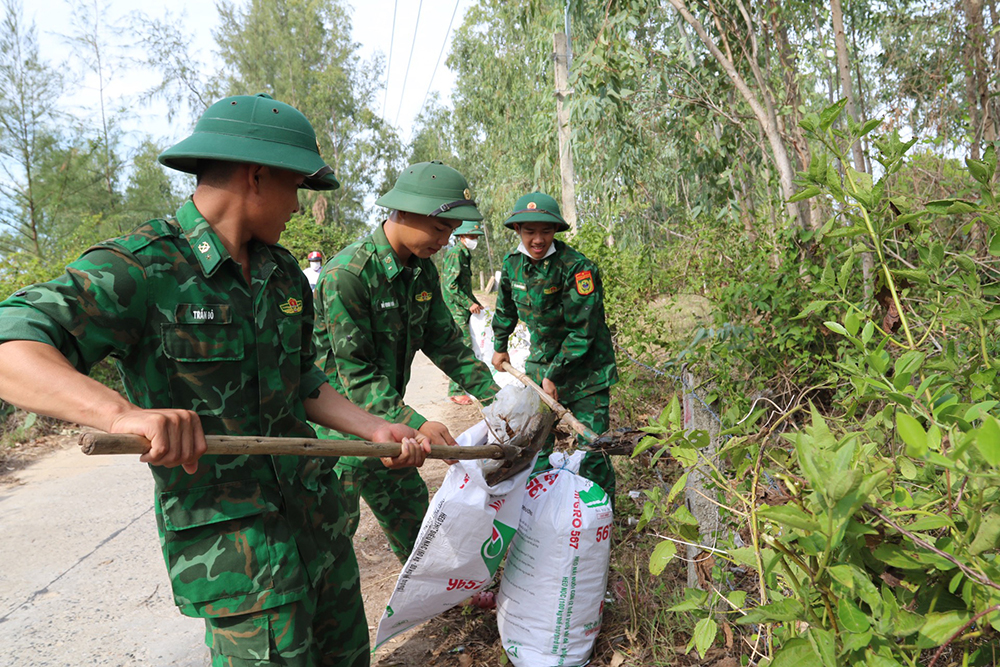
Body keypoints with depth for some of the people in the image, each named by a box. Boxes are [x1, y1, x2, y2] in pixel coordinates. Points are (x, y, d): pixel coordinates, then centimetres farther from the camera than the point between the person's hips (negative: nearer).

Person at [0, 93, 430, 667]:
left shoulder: (284, 273, 7)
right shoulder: (141, 267, -16)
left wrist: (376, 429, 2)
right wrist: (123, 411, -44)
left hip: (317, 513, 7)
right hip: (230, 541, -7)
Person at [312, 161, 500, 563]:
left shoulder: (423, 271, -1)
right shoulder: (347, 274, -26)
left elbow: (444, 341, 6)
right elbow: (356, 374, -27)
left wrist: (493, 395, -1)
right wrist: (414, 423, -34)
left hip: (386, 415, 8)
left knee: (411, 506, 20)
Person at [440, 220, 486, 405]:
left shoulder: (465, 255, 19)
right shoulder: (455, 253, -12)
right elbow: (450, 285, -20)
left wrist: (476, 303, 18)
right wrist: (469, 303, -19)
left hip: (464, 309, 10)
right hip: (456, 309, -10)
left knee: (467, 347, 12)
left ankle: (463, 386, 21)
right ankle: (456, 391, -4)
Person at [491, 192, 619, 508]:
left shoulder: (577, 268, -23)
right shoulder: (513, 262, -3)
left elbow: (582, 332, -21)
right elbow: (506, 309, 17)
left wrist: (554, 376, -19)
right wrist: (500, 346, 25)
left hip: (585, 370, -5)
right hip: (541, 361, 6)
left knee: (592, 449, -3)